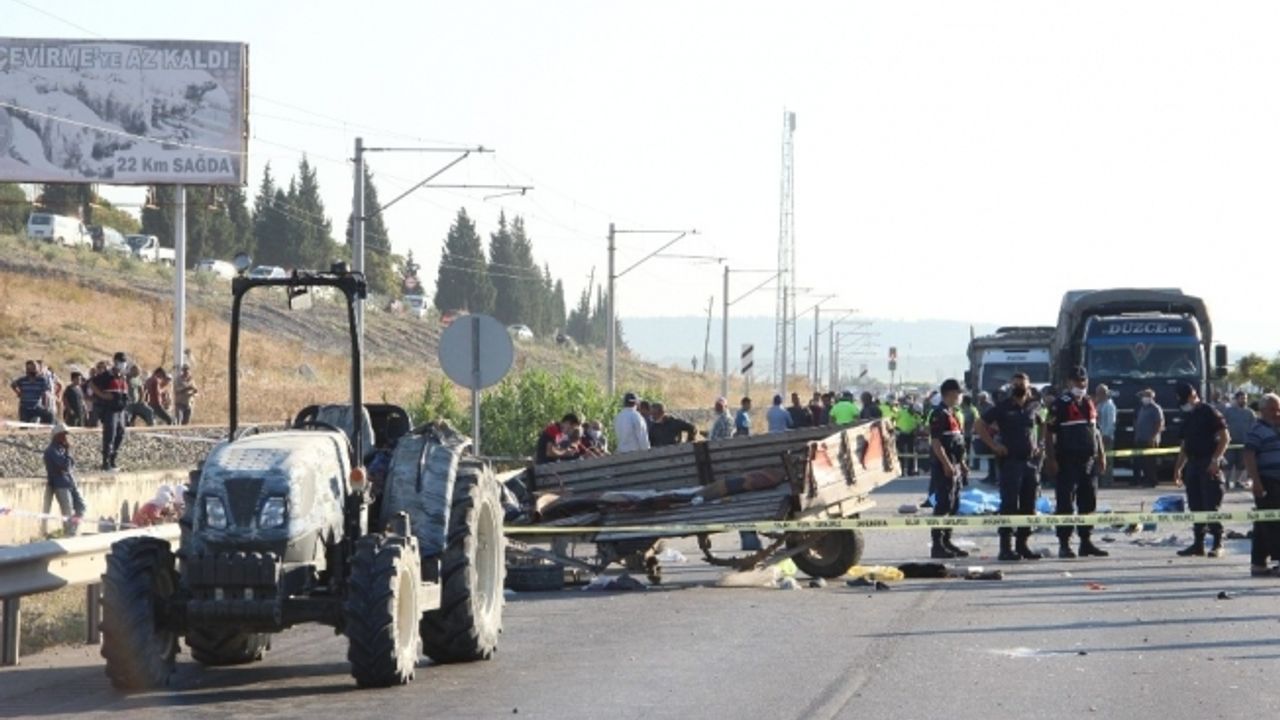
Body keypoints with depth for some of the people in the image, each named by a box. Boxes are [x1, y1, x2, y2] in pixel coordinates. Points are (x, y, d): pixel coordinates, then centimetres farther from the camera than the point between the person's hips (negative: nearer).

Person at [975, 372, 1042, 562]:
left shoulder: (1033, 407, 12)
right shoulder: (1002, 407, -2)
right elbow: (979, 425, -3)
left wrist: (1038, 446, 13)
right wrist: (993, 445, -9)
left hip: (1031, 461, 5)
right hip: (1011, 461, -5)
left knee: (1029, 506, 7)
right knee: (1009, 505, -8)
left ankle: (1023, 544, 14)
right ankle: (1006, 547, -7)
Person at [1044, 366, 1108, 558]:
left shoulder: (1089, 404, 15)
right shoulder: (1060, 405, -6)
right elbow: (1049, 433, -10)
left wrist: (1101, 456, 16)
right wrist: (1050, 459, -17)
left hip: (1088, 461, 7)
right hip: (1067, 462, -7)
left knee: (1089, 503, 9)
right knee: (1066, 505, -5)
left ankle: (1086, 542, 17)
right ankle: (1064, 544, -2)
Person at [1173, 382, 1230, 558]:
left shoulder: (1209, 412, -7)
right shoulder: (1187, 416, 17)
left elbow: (1225, 437, -12)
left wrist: (1215, 459, -19)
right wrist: (1178, 468, 18)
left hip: (1209, 465, -8)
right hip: (1193, 464, 8)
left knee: (1212, 505, -9)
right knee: (1195, 506, 7)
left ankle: (1217, 544, -5)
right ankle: (1198, 544, 12)